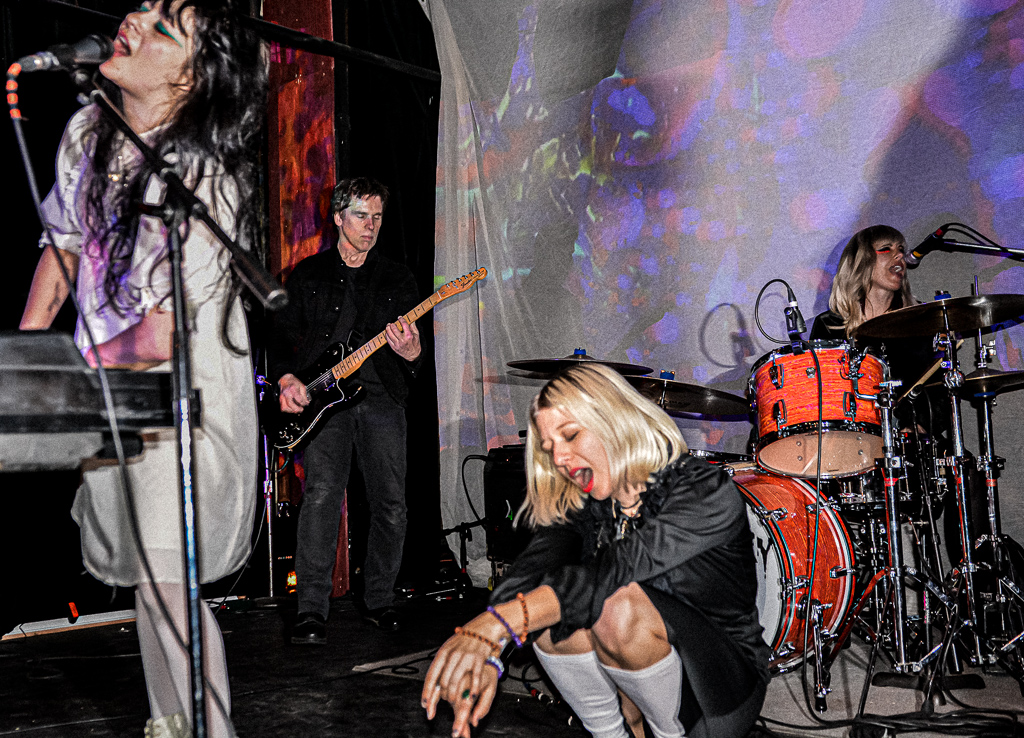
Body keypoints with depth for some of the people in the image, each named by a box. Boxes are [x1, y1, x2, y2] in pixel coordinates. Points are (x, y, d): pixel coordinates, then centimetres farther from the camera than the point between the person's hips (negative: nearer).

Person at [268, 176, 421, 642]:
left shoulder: (397, 279, 15)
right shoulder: (308, 273, 12)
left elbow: (418, 352, 11)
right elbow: (281, 333, 11)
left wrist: (409, 350, -13)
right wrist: (286, 379, -6)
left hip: (382, 398, 2)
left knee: (391, 504, -1)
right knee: (322, 494, -17)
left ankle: (378, 599, 16)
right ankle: (312, 611, -13)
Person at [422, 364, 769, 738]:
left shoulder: (706, 490, -20)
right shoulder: (577, 507, -3)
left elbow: (621, 566, -36)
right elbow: (532, 567, -23)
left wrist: (499, 622, -48)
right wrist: (484, 653, -43)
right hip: (633, 679, 5)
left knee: (618, 605, -32)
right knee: (546, 601, -21)